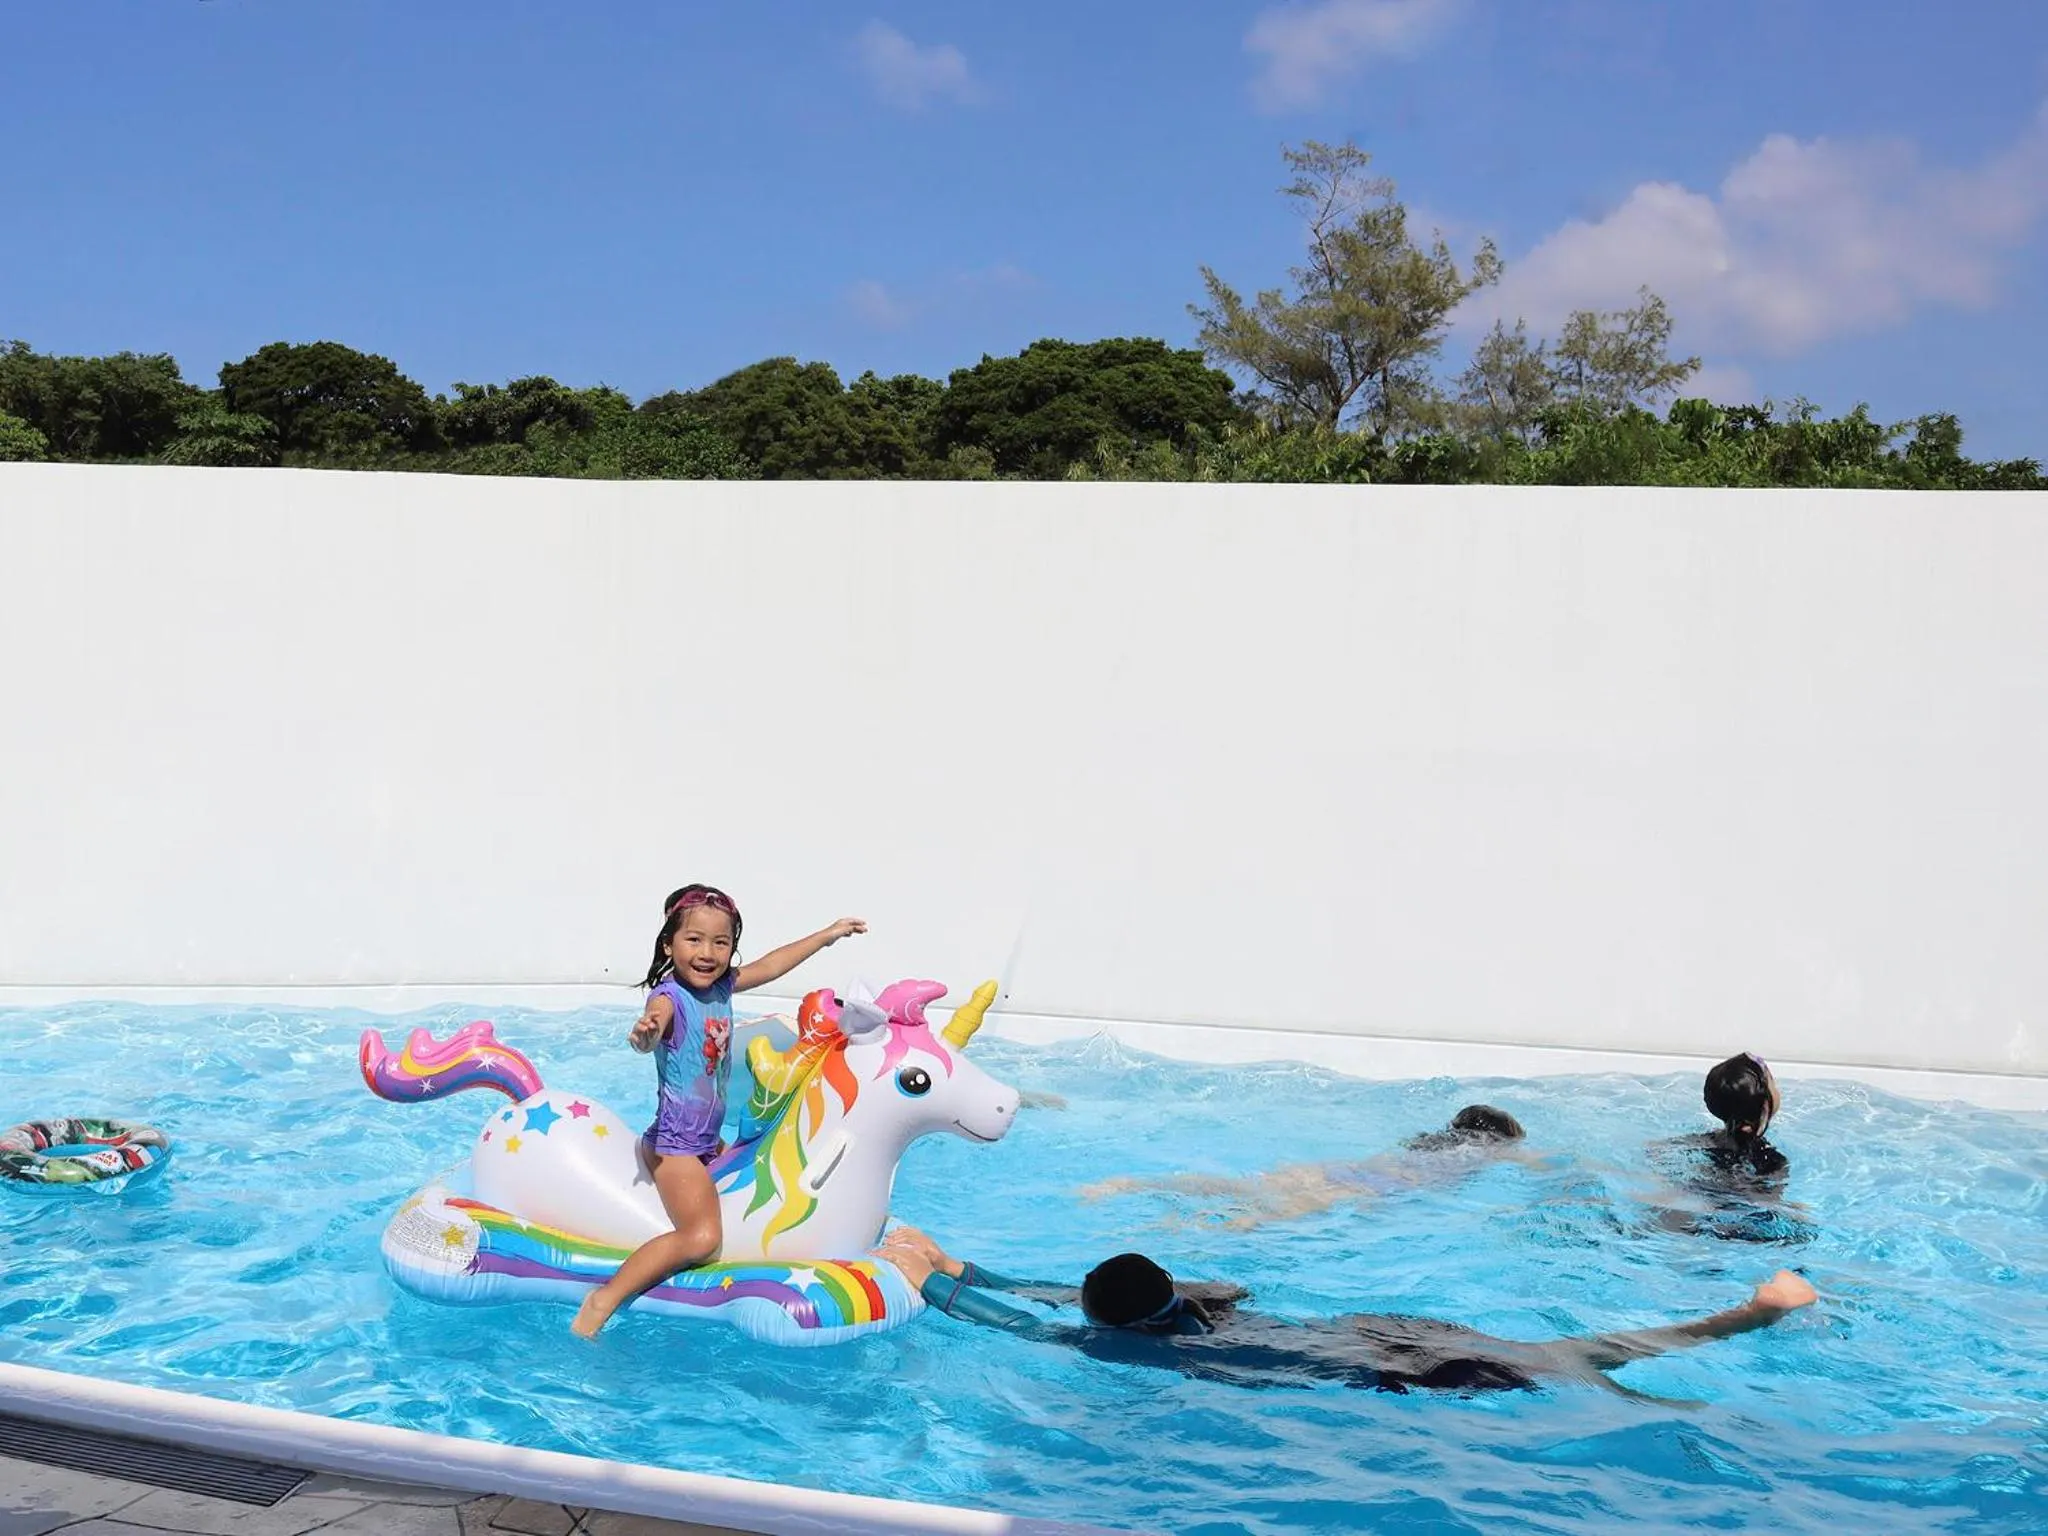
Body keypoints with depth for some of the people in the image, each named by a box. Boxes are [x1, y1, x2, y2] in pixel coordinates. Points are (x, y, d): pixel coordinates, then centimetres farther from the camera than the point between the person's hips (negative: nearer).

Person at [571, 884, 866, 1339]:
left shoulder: (723, 985, 0)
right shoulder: (669, 997, -23)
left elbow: (770, 965, 16)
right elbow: (649, 1036, -43)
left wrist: (828, 935, 23)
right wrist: (645, 1034, -67)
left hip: (708, 1141, 9)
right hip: (674, 1143, -9)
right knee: (702, 1238, -23)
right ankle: (603, 1301, -17)